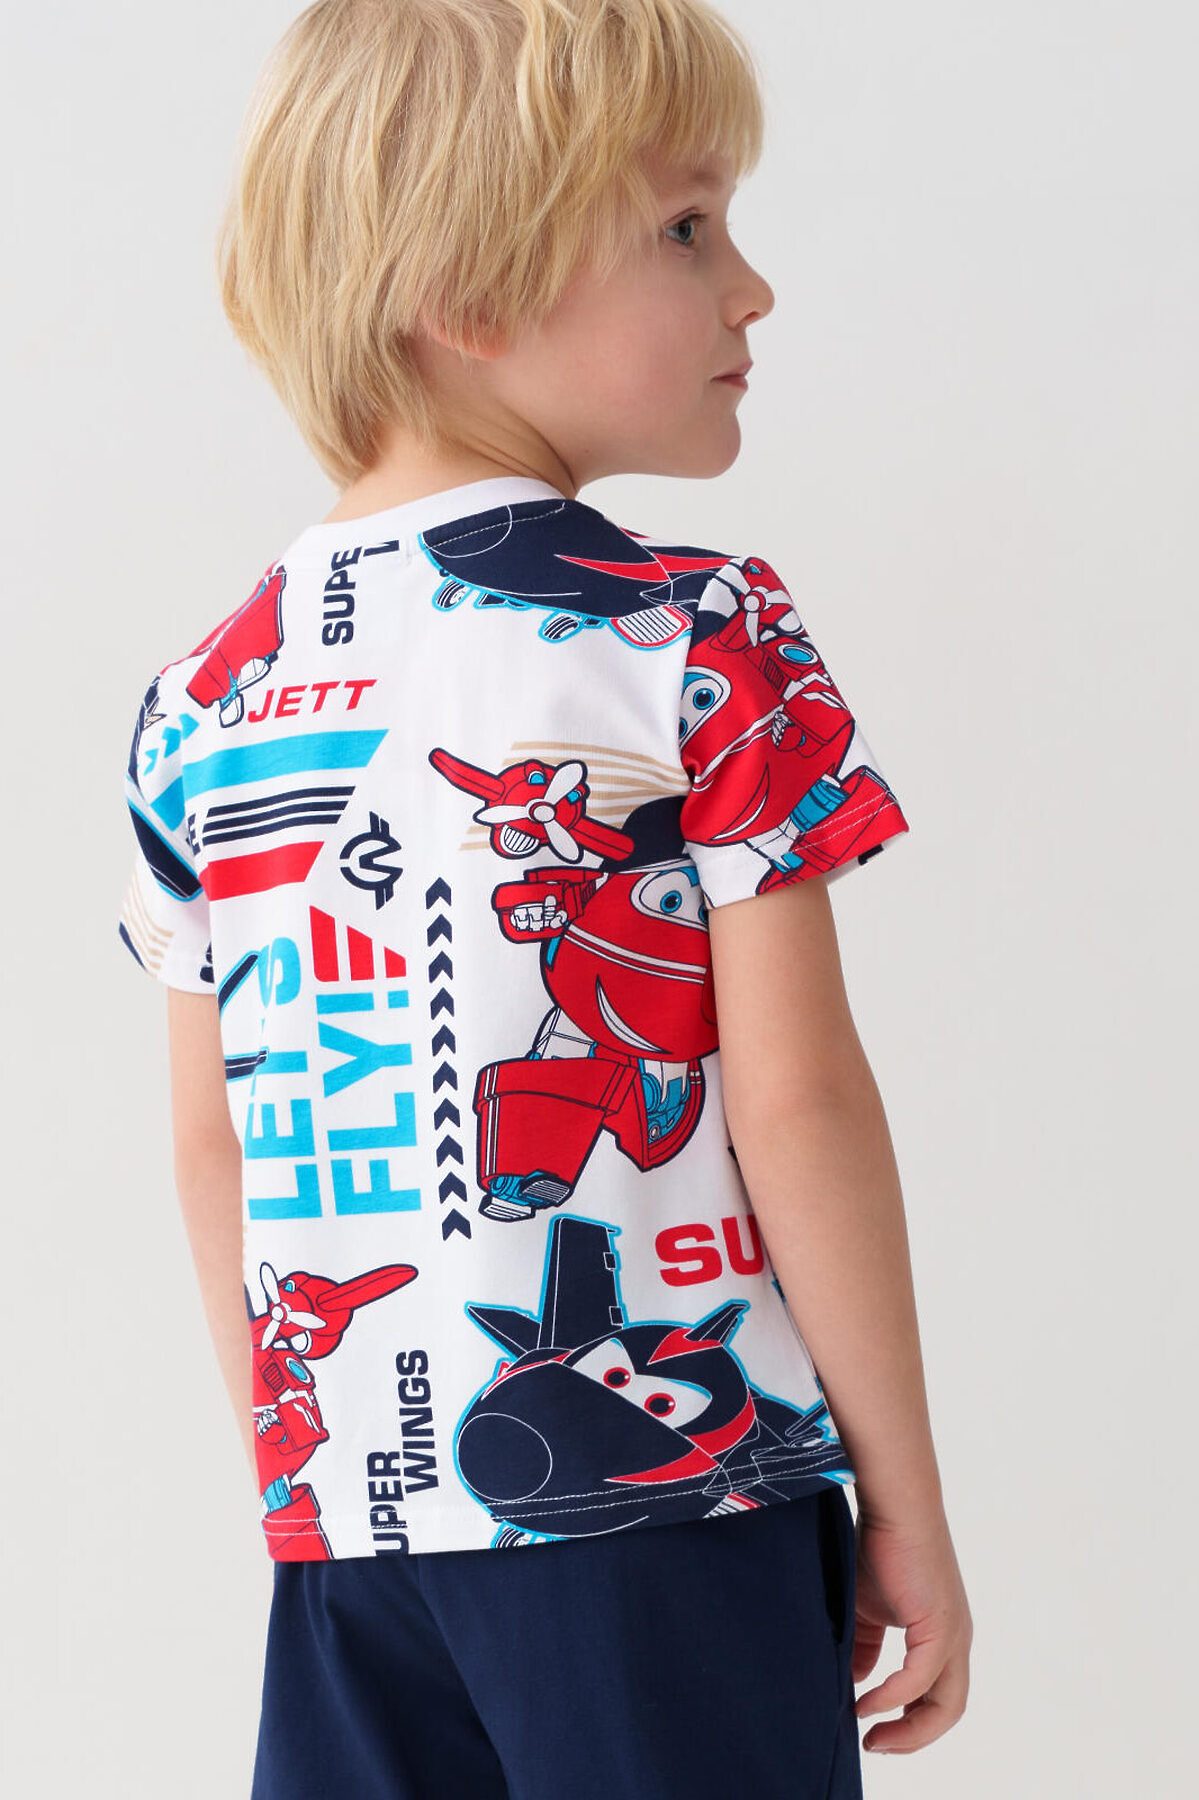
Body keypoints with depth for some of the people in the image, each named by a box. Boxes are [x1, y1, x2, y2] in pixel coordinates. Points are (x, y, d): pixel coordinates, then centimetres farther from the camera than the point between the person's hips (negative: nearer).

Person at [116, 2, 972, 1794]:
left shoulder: (203, 697, 6)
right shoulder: (700, 642, -9)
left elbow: (211, 1137, 10)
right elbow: (793, 1097, -11)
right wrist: (906, 1504, -3)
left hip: (348, 1513, 5)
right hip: (666, 1507, -5)